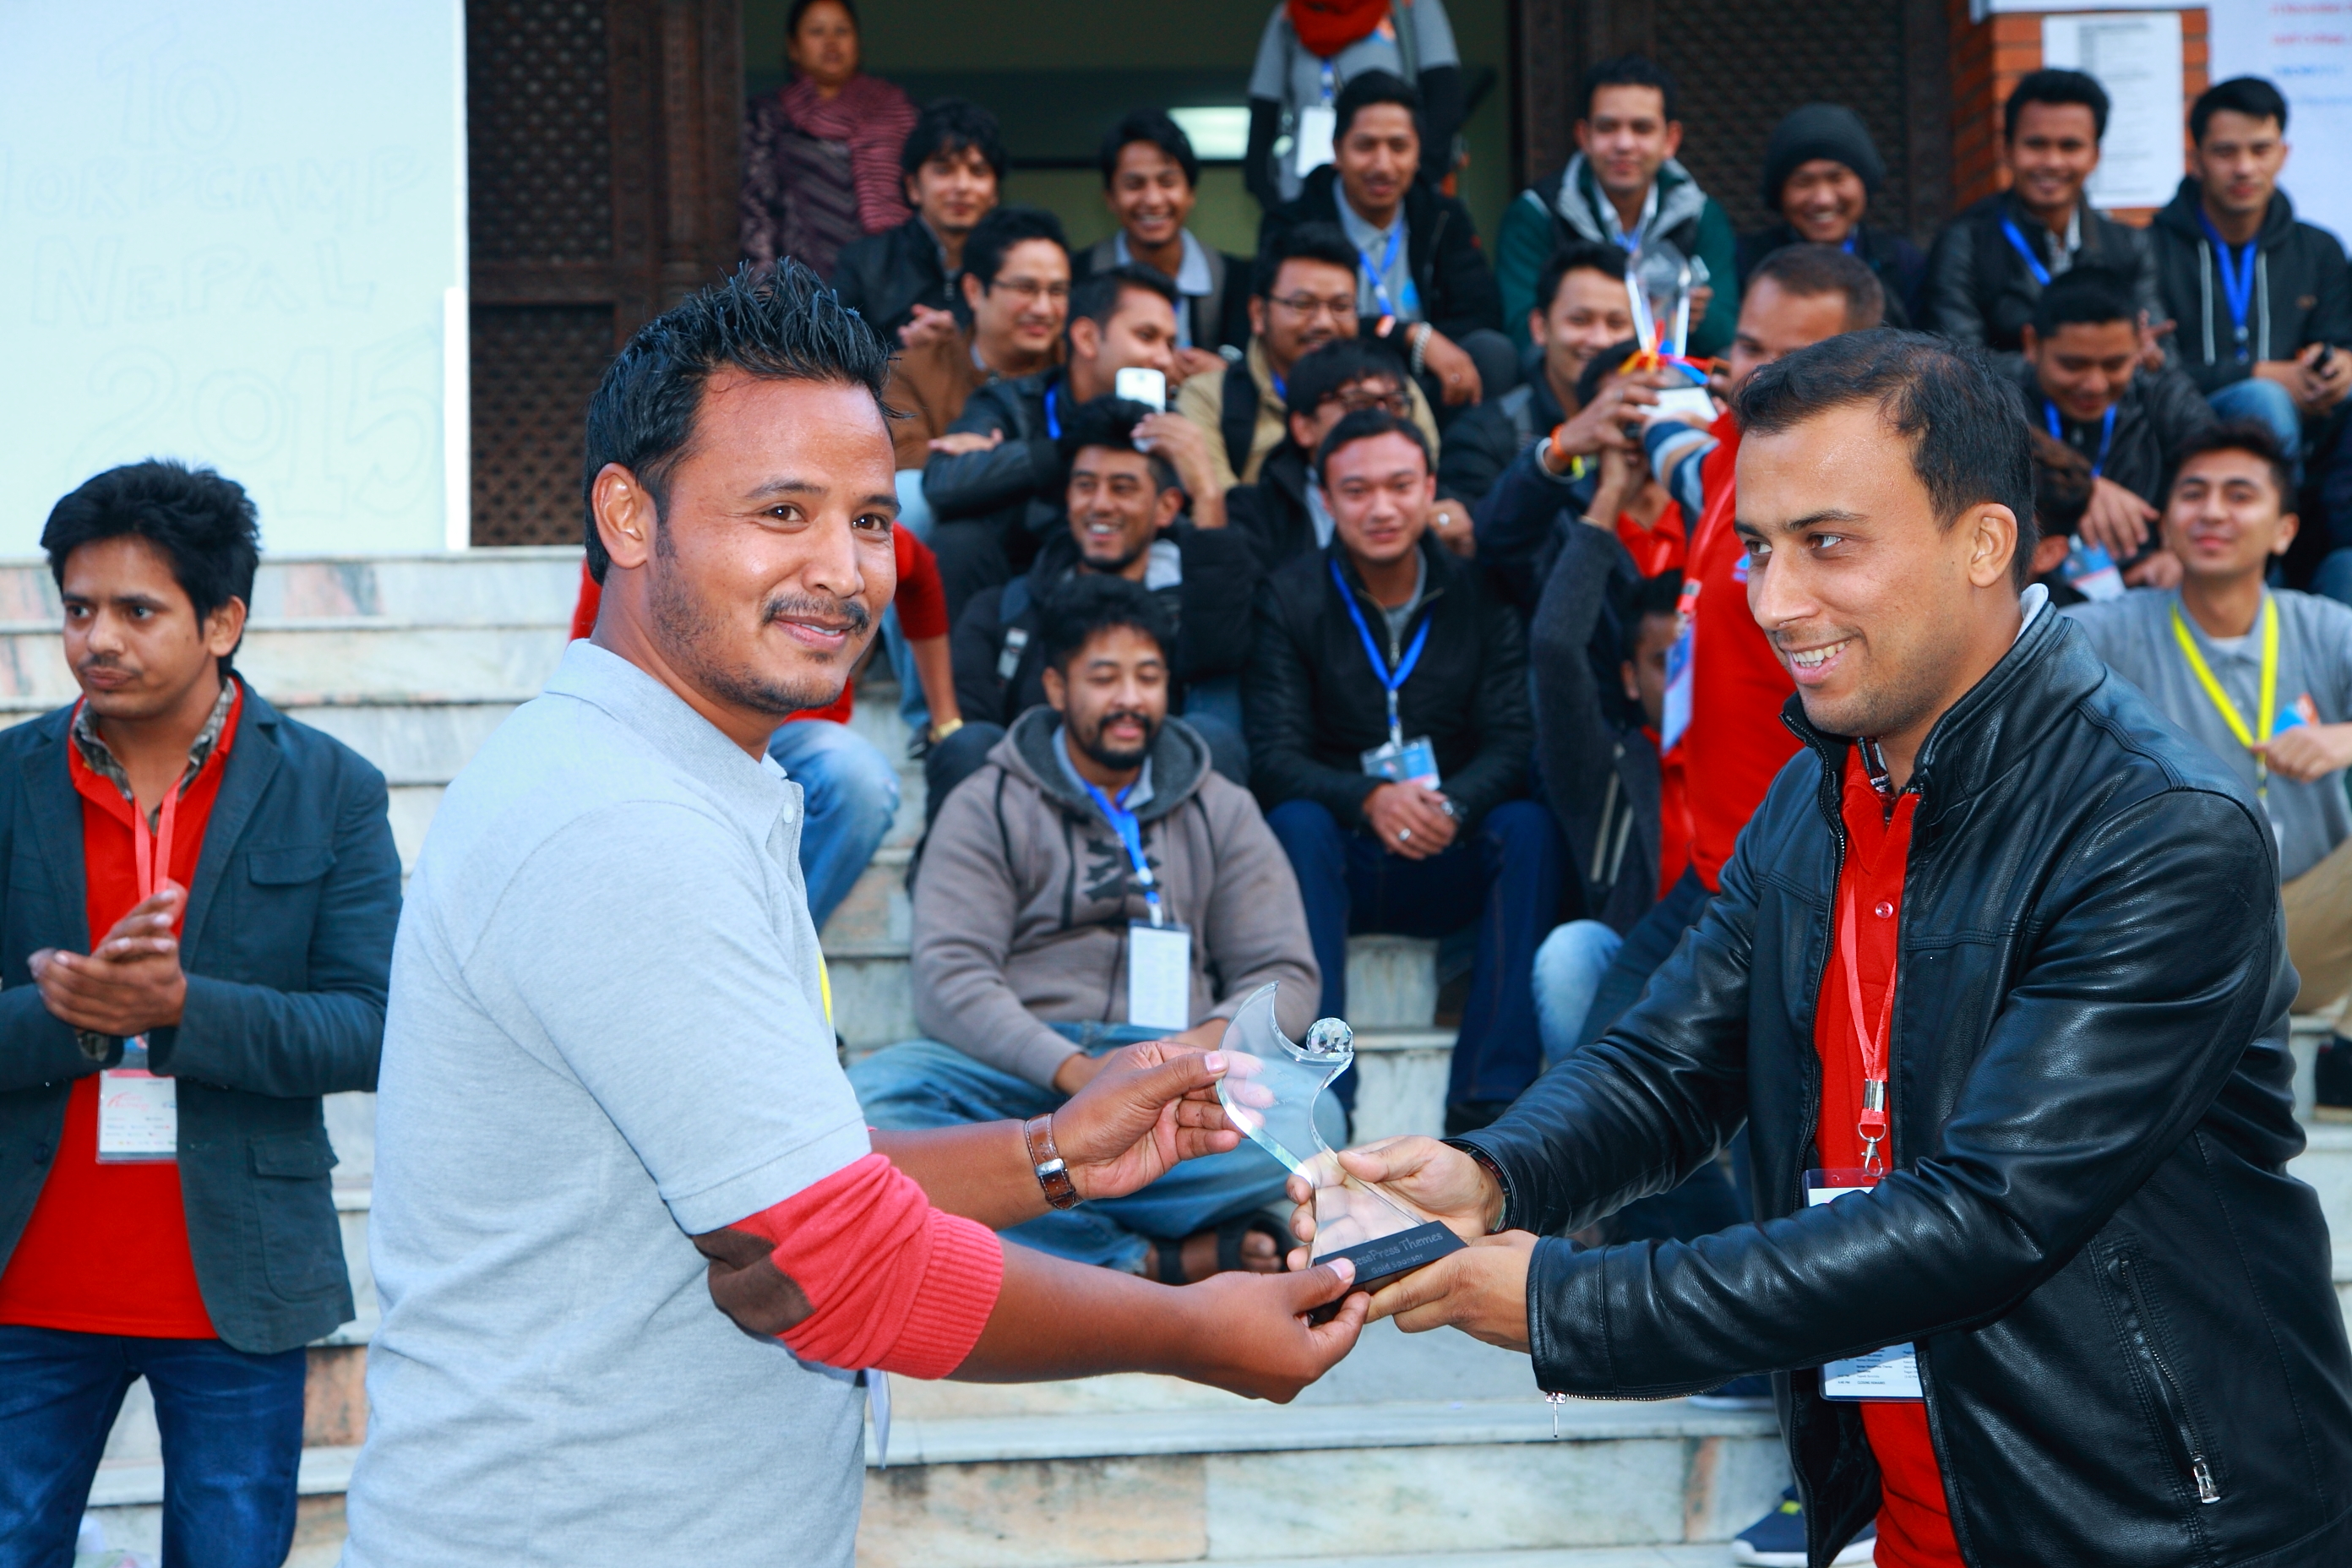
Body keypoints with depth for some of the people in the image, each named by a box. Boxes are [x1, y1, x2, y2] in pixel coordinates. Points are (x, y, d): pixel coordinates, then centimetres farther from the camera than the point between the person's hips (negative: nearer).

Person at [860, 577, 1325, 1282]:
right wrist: (1077, 1071, -22)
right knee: (871, 1098, -35)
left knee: (1311, 1118, -32)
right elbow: (951, 978, -5)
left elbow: (1284, 973, 10)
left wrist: (1209, 1042, -15)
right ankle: (1157, 1262, -37)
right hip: (1018, 1072, -1)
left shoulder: (1222, 812, 18)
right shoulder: (988, 806, 10)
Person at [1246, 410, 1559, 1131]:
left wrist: (1453, 806, -28)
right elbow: (1274, 759, -10)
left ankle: (1488, 1103, -31)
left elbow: (1514, 742, -5)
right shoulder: (1290, 599, 0)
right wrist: (1369, 799, -30)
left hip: (1450, 868, 1)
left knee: (1529, 825, -28)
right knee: (1295, 823, -33)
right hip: (1340, 865, -1)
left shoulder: (1478, 596, 4)